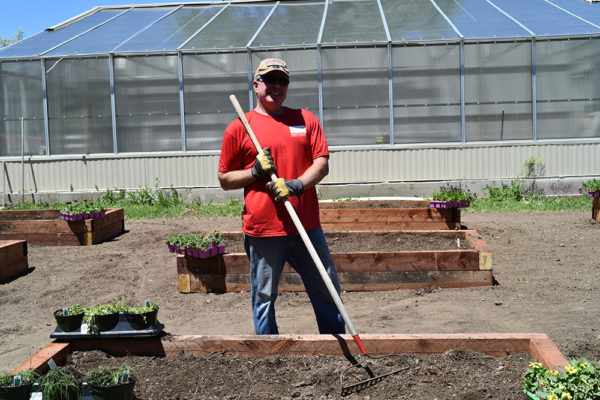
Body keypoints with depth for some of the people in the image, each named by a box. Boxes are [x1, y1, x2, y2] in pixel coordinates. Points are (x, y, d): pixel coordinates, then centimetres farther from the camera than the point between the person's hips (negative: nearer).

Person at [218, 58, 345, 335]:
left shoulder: (305, 119, 12)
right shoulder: (239, 128, 4)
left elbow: (322, 164, 4)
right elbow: (225, 179, 8)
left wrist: (298, 184, -14)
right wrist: (255, 171, -10)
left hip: (306, 226, 3)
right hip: (263, 230, -2)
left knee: (328, 291, 11)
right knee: (264, 298, 6)